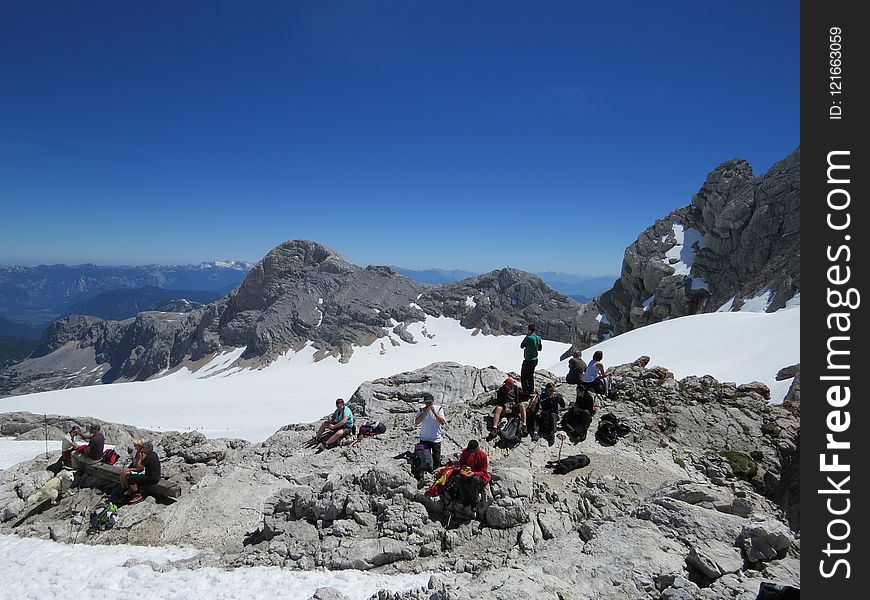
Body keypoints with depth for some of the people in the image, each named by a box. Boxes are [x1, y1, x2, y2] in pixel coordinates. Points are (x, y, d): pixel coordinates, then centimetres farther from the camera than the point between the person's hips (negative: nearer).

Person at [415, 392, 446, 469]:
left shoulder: (439, 409, -10)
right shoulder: (422, 409, -6)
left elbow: (442, 422, -20)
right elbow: (416, 422, -14)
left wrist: (434, 412, -27)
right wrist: (424, 412, -24)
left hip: (436, 439, -1)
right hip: (424, 439, 1)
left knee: (437, 459, 9)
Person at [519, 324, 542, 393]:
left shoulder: (529, 338, -22)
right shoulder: (538, 338, 1)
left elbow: (522, 346, -8)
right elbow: (540, 348, 13)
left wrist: (526, 336, -4)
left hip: (528, 360, -8)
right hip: (535, 360, 8)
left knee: (523, 376, 4)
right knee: (531, 375, 22)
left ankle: (526, 391, 2)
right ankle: (531, 390, 29)